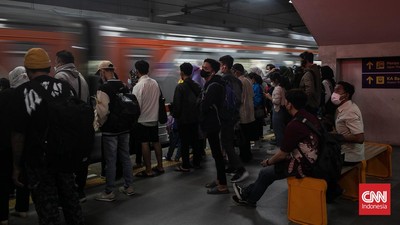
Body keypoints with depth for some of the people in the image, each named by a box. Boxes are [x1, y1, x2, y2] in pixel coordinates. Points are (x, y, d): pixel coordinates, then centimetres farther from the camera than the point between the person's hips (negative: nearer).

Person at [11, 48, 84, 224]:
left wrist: (17, 166, -5)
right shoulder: (65, 87, 0)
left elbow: (18, 134, -15)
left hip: (38, 160, -5)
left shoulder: (23, 92, -15)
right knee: (70, 198, 19)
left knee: (47, 207, 6)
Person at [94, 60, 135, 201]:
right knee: (125, 157, 15)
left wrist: (100, 124, 0)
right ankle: (128, 187, 25)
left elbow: (102, 111, -18)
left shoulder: (104, 89, -16)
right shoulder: (124, 87, 5)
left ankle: (109, 192, 10)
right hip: (124, 128, 7)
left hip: (110, 130, -7)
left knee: (110, 160, 0)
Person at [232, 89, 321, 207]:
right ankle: (248, 192, 32)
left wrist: (268, 161, 4)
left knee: (265, 173, 10)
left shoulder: (294, 125, -24)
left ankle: (250, 199, 33)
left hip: (302, 167, -8)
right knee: (274, 165, 21)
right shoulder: (311, 117, 2)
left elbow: (282, 154, -16)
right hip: (313, 161, 8)